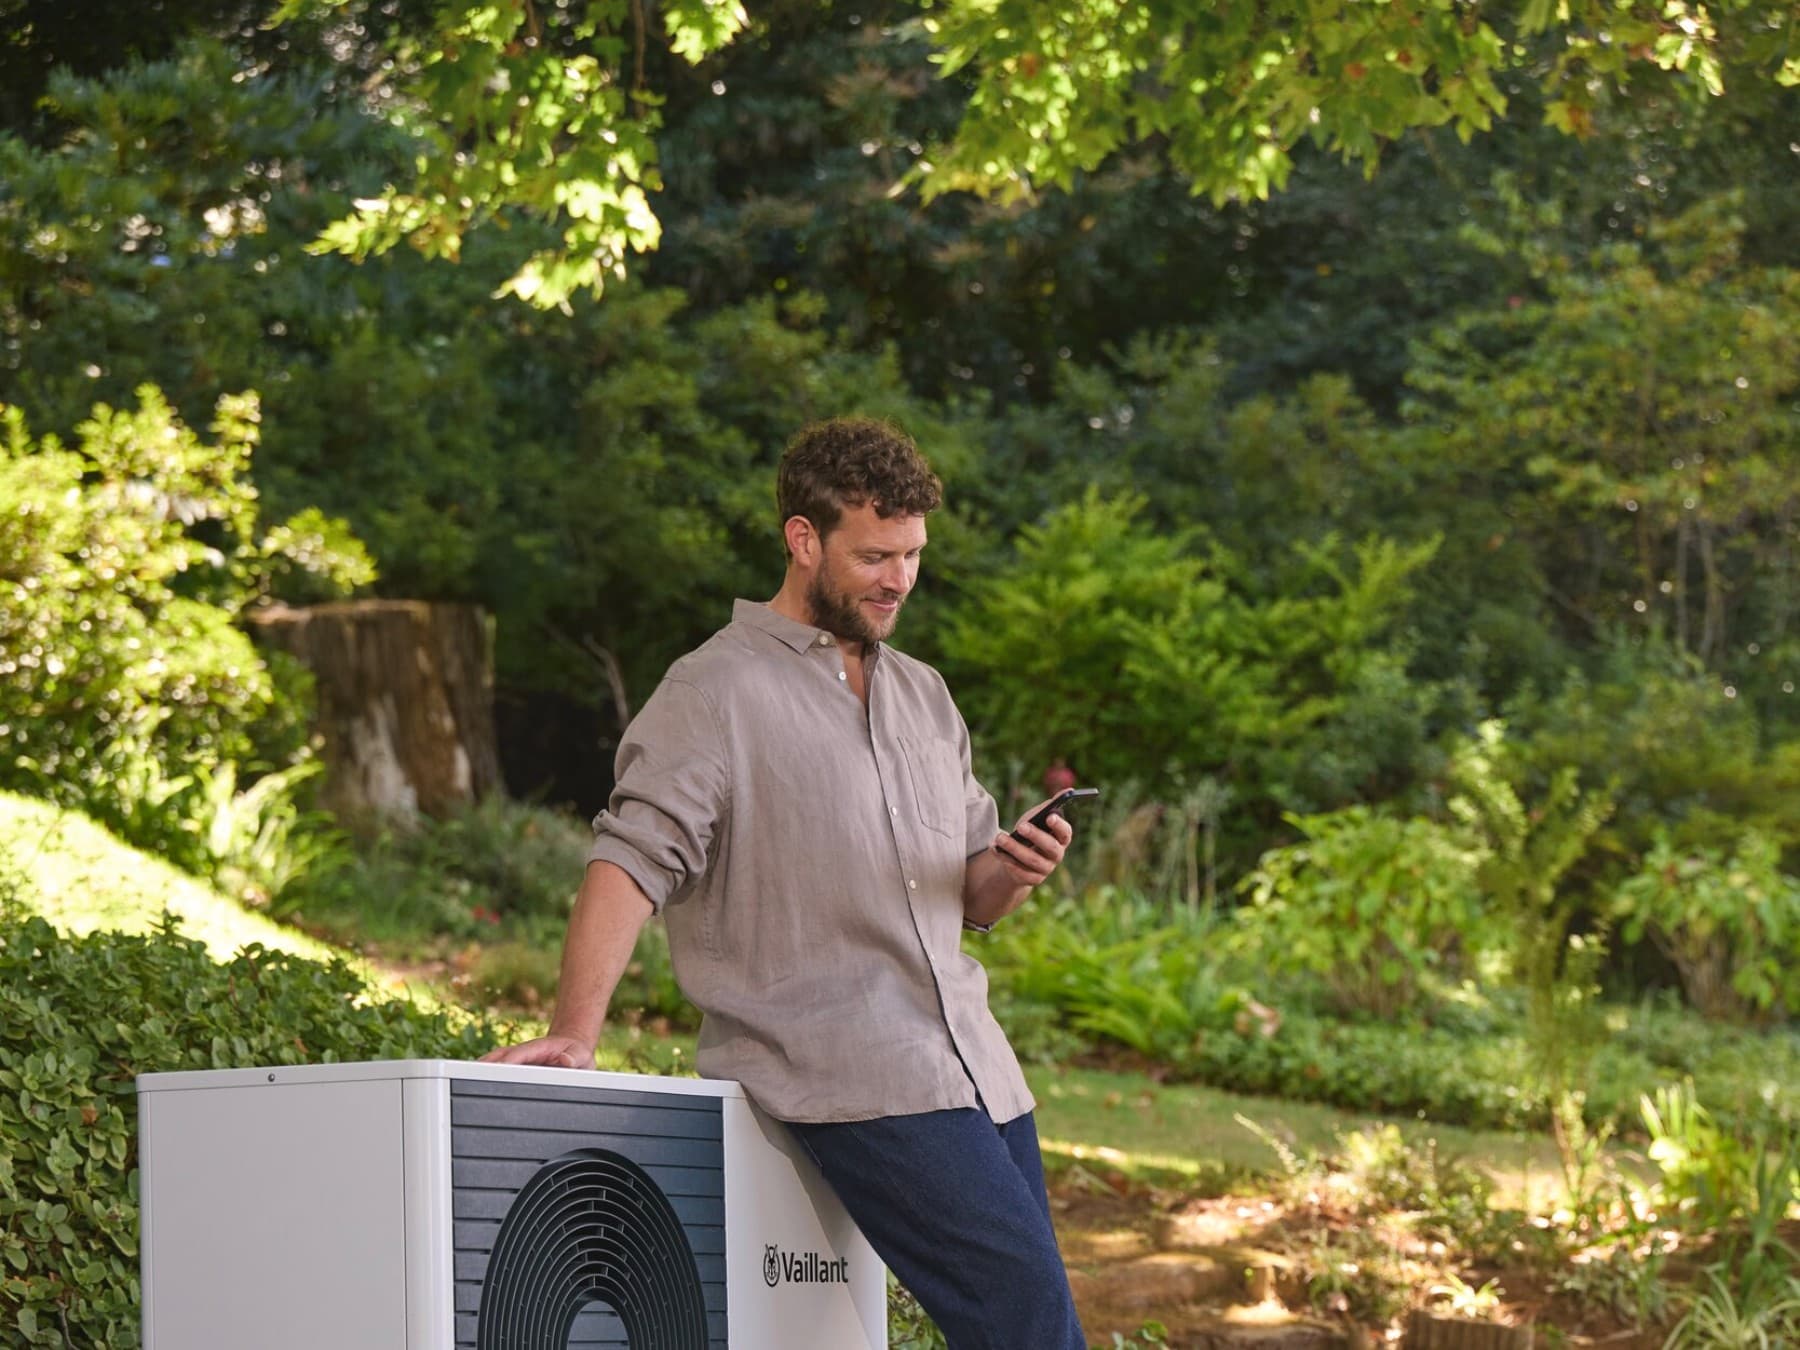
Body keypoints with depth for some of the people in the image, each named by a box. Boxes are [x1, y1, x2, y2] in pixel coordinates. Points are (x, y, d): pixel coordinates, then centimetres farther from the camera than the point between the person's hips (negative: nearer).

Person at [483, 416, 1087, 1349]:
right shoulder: (718, 692, -2)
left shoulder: (922, 695, 20)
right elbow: (636, 858, -12)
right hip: (855, 1079, -7)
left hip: (975, 1063, 7)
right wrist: (575, 1032, -24)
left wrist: (1012, 873, 0)